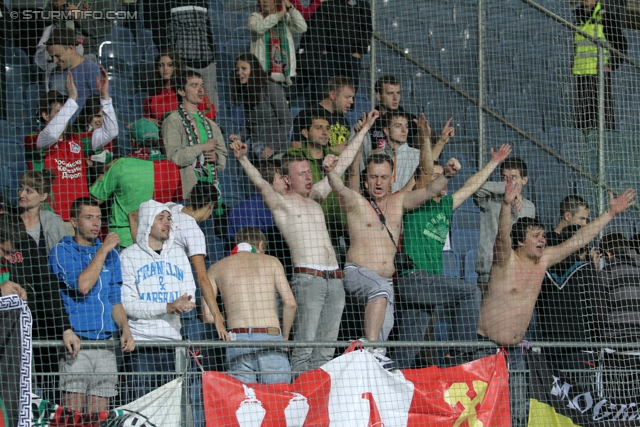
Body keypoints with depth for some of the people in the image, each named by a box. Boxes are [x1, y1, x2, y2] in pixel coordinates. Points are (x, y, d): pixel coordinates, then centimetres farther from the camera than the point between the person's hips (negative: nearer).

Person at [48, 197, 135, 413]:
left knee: (99, 414, 2)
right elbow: (82, 285, -13)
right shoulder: (62, 251, 2)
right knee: (74, 409, -10)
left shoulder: (111, 254, 17)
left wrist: (125, 329, 3)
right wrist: (103, 250, -8)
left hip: (106, 343, 5)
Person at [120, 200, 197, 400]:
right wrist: (167, 307, -16)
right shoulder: (129, 256, 2)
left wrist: (183, 304, -9)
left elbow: (190, 294, 15)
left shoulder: (178, 253, 18)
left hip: (173, 340, 4)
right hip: (141, 344, -4)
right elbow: (127, 304, -7)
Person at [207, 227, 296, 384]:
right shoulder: (271, 262, 15)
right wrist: (284, 338, 17)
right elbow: (290, 303, 8)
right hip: (270, 337, -1)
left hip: (237, 338, 1)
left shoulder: (216, 268, 17)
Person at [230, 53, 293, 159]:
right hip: (256, 153, 5)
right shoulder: (245, 92, 11)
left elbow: (287, 122, -7)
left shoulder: (272, 89, -7)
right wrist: (239, 137, -4)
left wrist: (273, 147, -13)